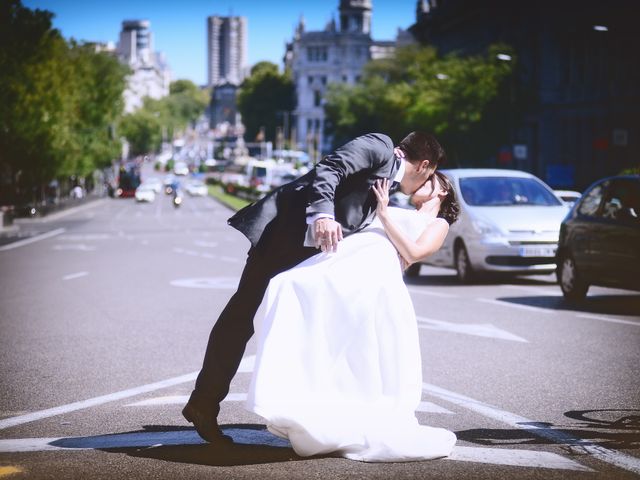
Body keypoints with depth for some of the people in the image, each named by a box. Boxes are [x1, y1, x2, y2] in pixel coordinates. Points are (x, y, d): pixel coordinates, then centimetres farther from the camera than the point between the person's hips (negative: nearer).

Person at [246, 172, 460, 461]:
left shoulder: (438, 224, 23)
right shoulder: (400, 216, 42)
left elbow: (413, 253, 4)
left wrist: (384, 214, 4)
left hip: (377, 269, -6)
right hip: (342, 258, 6)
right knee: (288, 286, -23)